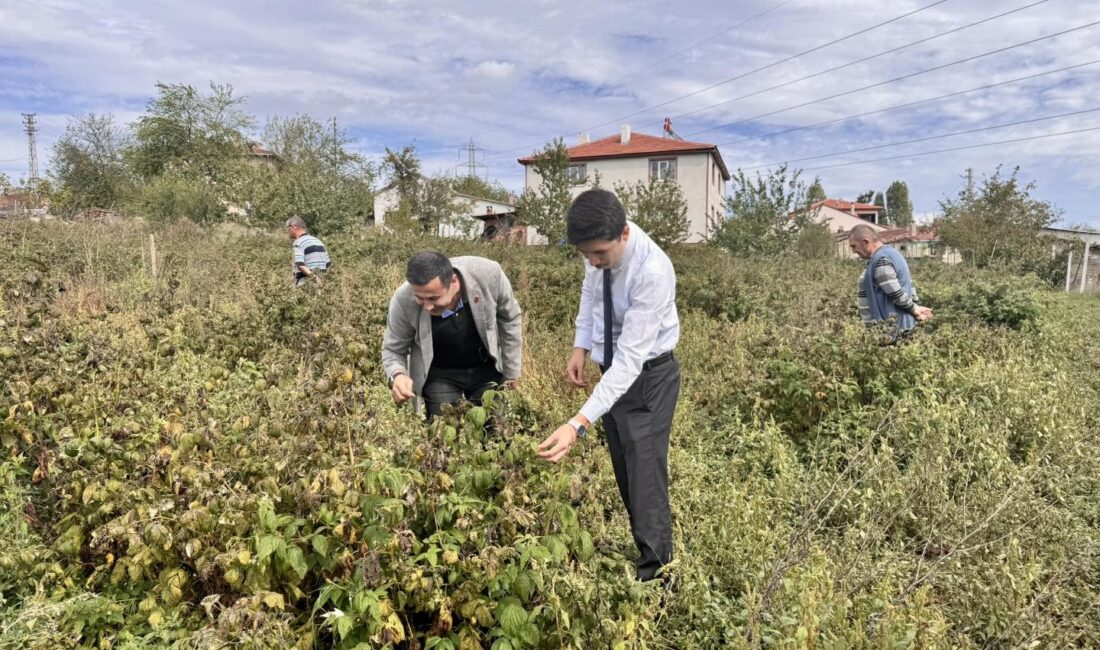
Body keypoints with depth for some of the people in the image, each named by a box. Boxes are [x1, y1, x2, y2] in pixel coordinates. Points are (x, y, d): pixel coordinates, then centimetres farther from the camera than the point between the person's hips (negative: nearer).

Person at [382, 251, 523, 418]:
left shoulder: (489, 274, -29)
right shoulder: (404, 299, -28)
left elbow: (510, 319, -9)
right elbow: (393, 349, -10)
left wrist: (511, 373, -2)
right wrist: (397, 375, -33)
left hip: (487, 369, 1)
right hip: (439, 373, -1)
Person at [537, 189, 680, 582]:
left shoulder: (652, 272, -34)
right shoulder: (598, 248, -13)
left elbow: (630, 358, -37)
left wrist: (579, 424, -44)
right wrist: (581, 346, 2)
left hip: (648, 375, -7)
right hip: (612, 371, 7)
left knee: (645, 480, -5)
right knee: (625, 476, 17)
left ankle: (654, 574, 12)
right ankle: (645, 550, 35)